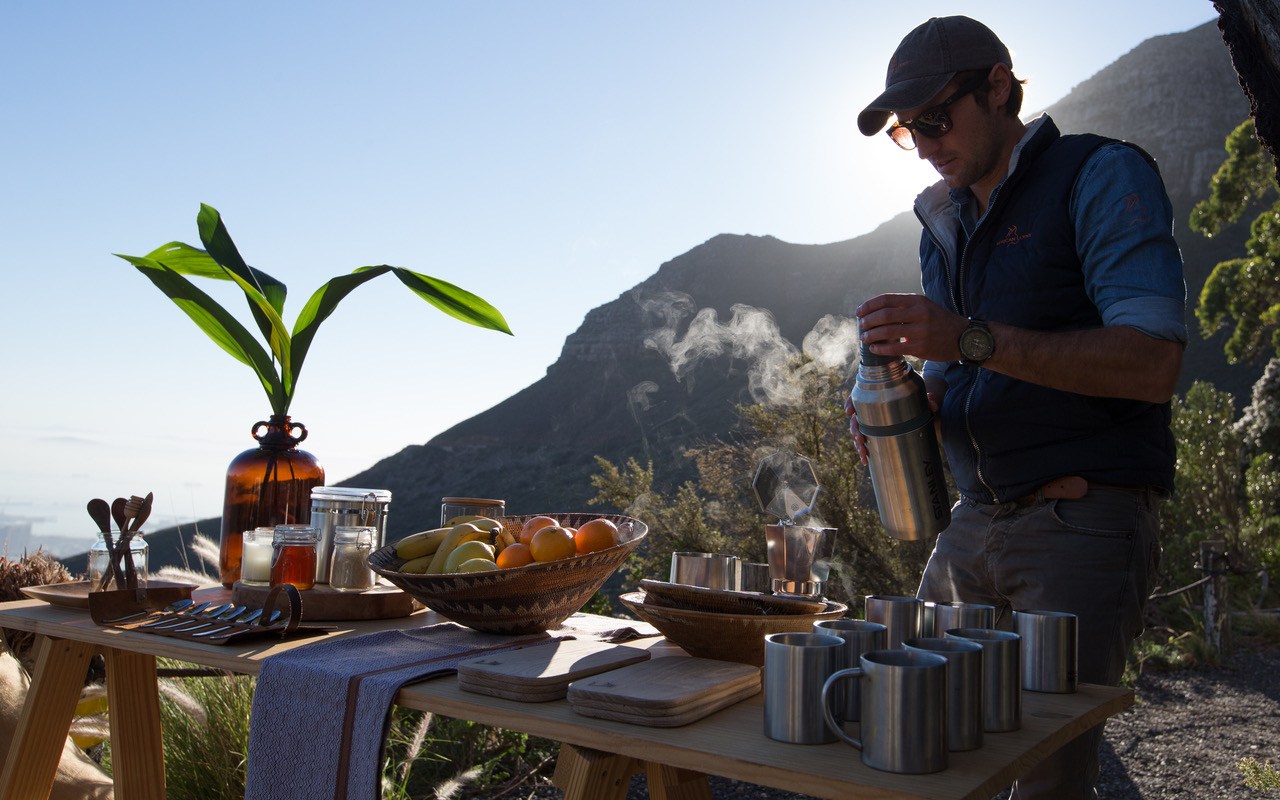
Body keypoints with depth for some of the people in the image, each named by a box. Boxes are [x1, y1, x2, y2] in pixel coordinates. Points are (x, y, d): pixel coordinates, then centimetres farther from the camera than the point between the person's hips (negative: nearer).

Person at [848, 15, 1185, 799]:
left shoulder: (1101, 176, -5)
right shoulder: (944, 223, 17)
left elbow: (1153, 363, -17)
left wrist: (971, 339, -24)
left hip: (1083, 521, -6)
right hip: (975, 522, 7)